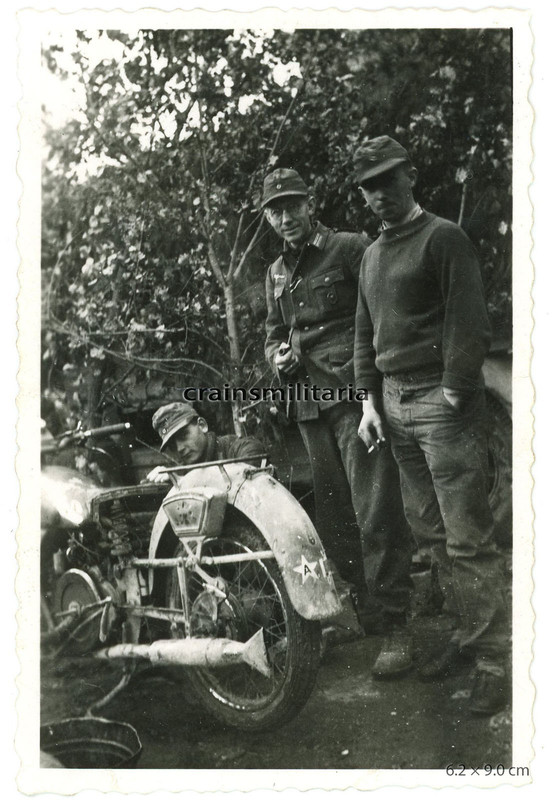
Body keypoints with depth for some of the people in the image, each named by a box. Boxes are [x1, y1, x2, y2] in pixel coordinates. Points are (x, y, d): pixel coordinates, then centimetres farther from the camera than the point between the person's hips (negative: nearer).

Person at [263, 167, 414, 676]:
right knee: (329, 516, 11)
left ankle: (394, 627, -4)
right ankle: (359, 608, 26)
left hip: (355, 393, -7)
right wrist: (277, 356, 8)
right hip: (309, 404, 7)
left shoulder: (350, 248, 0)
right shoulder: (277, 274, 20)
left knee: (376, 513, -11)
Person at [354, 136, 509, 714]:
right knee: (428, 531, 10)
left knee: (467, 540, -6)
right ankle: (466, 632, 22)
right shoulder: (371, 254, 19)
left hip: (442, 401, -7)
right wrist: (370, 400, 12)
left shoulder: (443, 238, -3)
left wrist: (454, 397, -15)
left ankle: (494, 660, 3)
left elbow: (469, 325, -11)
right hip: (395, 402, 7)